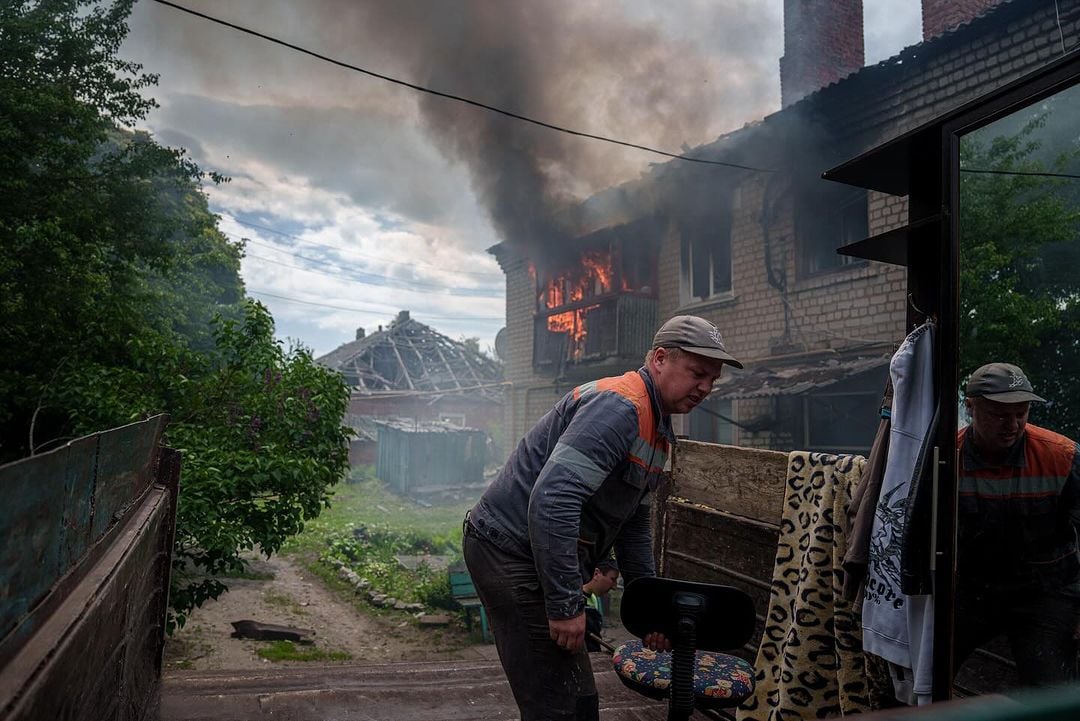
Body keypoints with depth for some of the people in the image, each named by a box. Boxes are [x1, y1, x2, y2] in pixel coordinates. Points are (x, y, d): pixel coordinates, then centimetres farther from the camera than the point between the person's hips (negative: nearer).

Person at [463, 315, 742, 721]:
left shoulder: (655, 427, 14)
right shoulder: (619, 405, -20)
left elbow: (633, 521, 23)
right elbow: (553, 498, -31)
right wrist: (565, 604, -26)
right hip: (512, 550, -10)